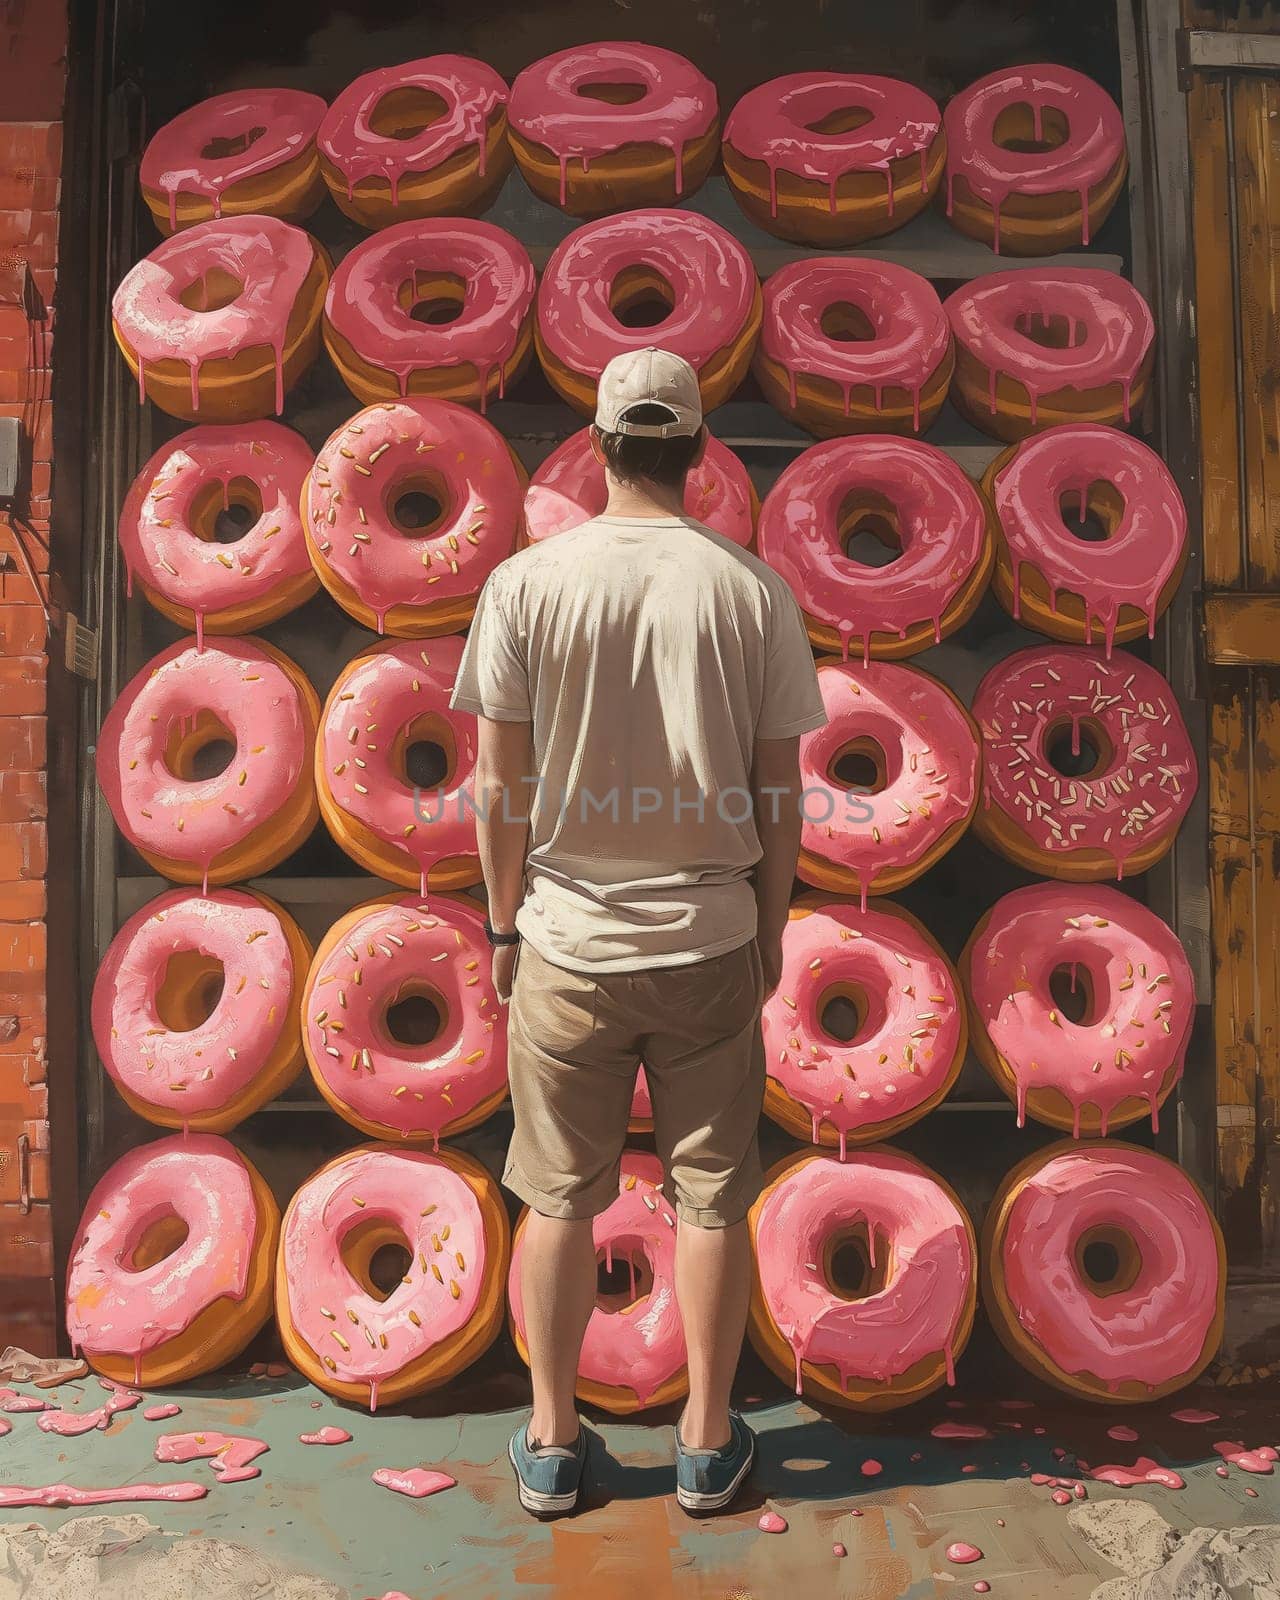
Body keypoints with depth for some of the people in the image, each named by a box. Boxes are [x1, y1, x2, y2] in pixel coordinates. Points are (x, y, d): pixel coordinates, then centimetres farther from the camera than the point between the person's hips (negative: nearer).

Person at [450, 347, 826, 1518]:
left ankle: (552, 1444, 32)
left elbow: (499, 786, -4)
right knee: (712, 1202, 15)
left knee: (560, 1203, 15)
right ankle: (707, 1442, 32)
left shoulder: (526, 583, -6)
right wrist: (768, 932, 12)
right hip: (710, 941, 1)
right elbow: (778, 794, -1)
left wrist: (505, 923, 9)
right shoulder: (754, 591, -4)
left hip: (565, 943, 0)